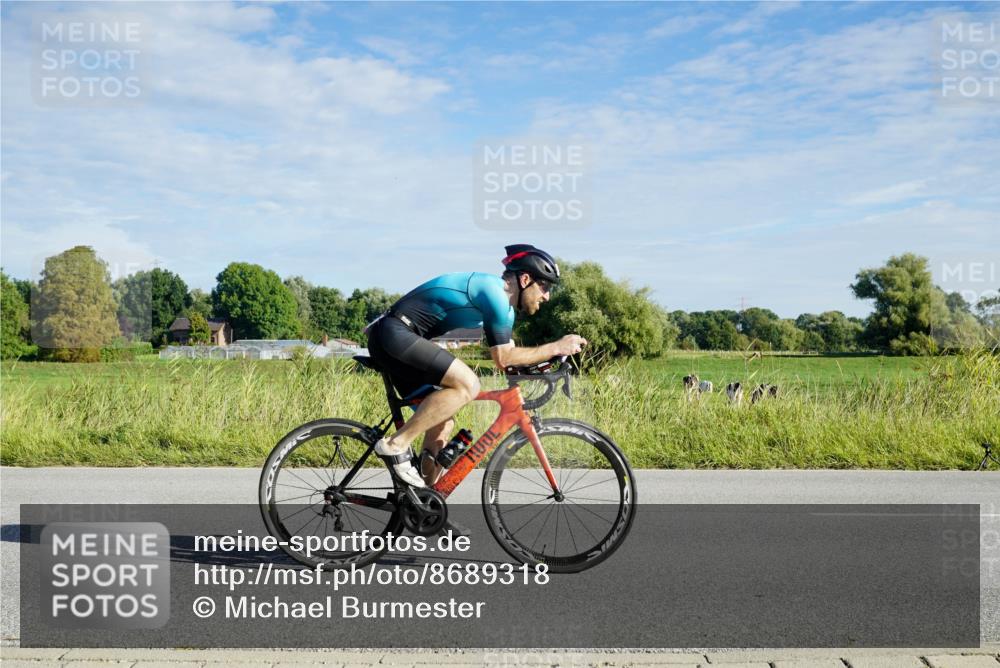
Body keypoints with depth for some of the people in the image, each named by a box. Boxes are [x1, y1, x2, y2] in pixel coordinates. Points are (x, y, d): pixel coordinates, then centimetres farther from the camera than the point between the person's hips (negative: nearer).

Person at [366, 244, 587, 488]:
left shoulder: (504, 303, 16)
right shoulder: (494, 292, -16)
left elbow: (509, 356, 17)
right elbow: (503, 358, -15)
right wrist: (556, 347, -11)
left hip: (390, 339, 11)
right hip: (394, 333, -11)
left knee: (442, 424, 9)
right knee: (467, 384, -24)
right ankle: (395, 444, -18)